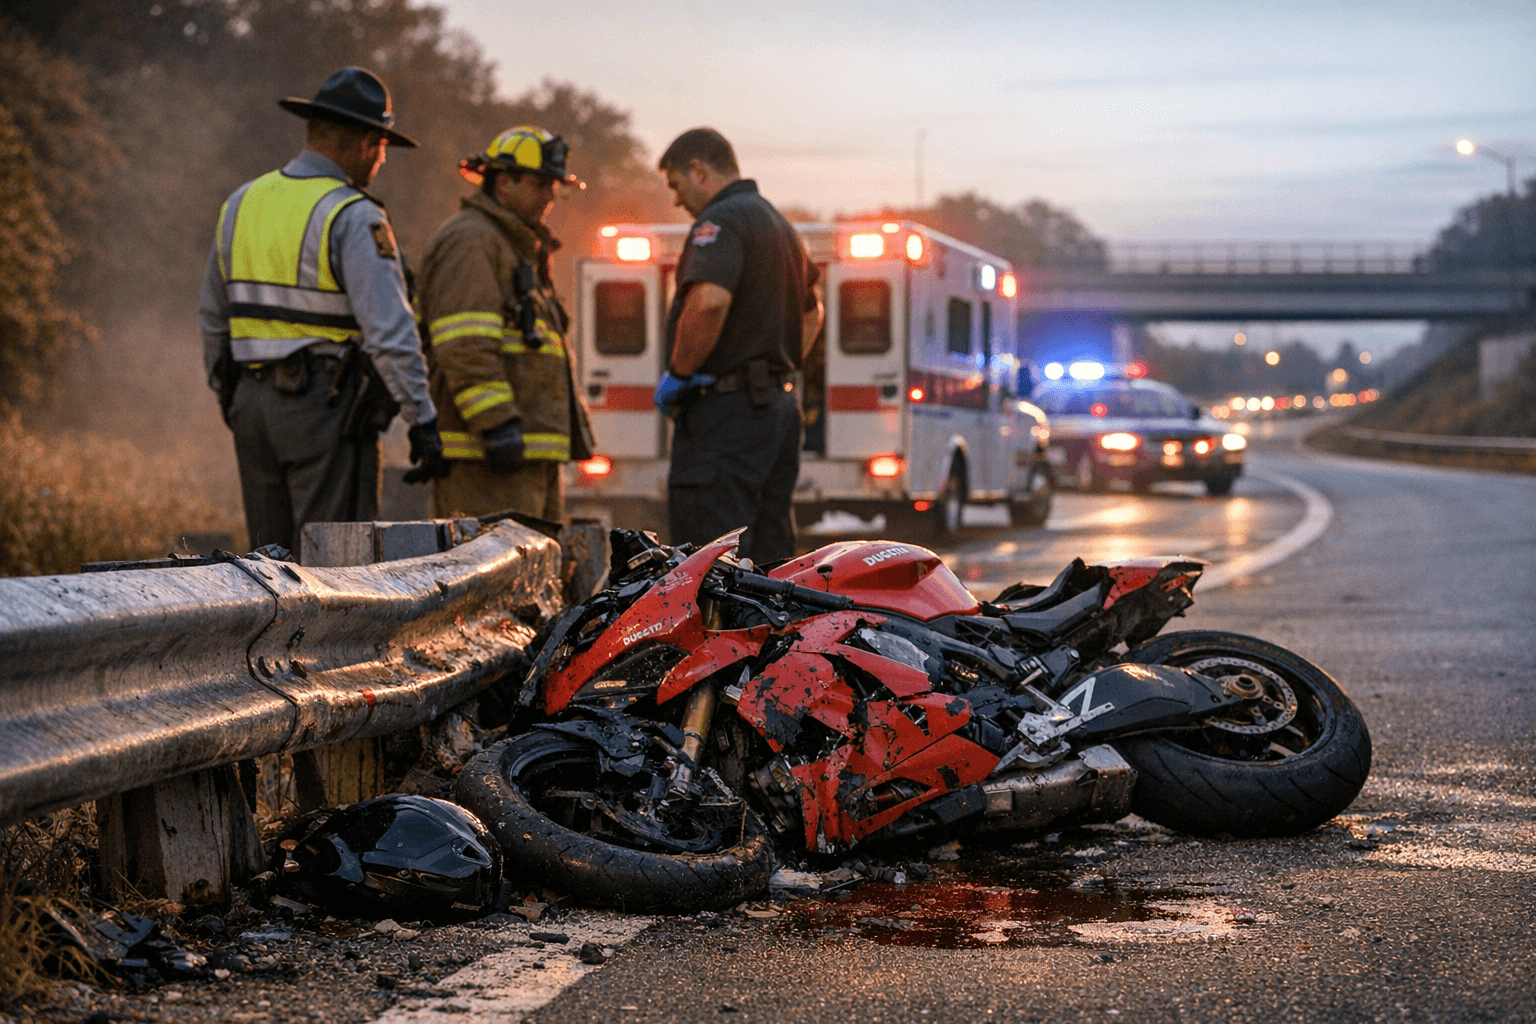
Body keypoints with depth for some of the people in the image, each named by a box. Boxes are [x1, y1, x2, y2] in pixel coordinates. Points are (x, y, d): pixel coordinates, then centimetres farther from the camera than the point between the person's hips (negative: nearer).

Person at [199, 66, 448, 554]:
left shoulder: (242, 203, 10)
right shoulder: (353, 217, -13)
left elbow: (214, 317, 18)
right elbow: (389, 330, -19)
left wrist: (228, 395, 28)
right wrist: (422, 421, -13)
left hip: (253, 403, 7)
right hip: (327, 404, -7)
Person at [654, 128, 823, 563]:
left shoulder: (720, 221, -12)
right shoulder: (781, 225, 20)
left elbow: (709, 300, -30)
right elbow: (812, 313, 33)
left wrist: (678, 373, -18)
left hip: (725, 412, -10)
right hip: (779, 407, 10)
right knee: (770, 563, 12)